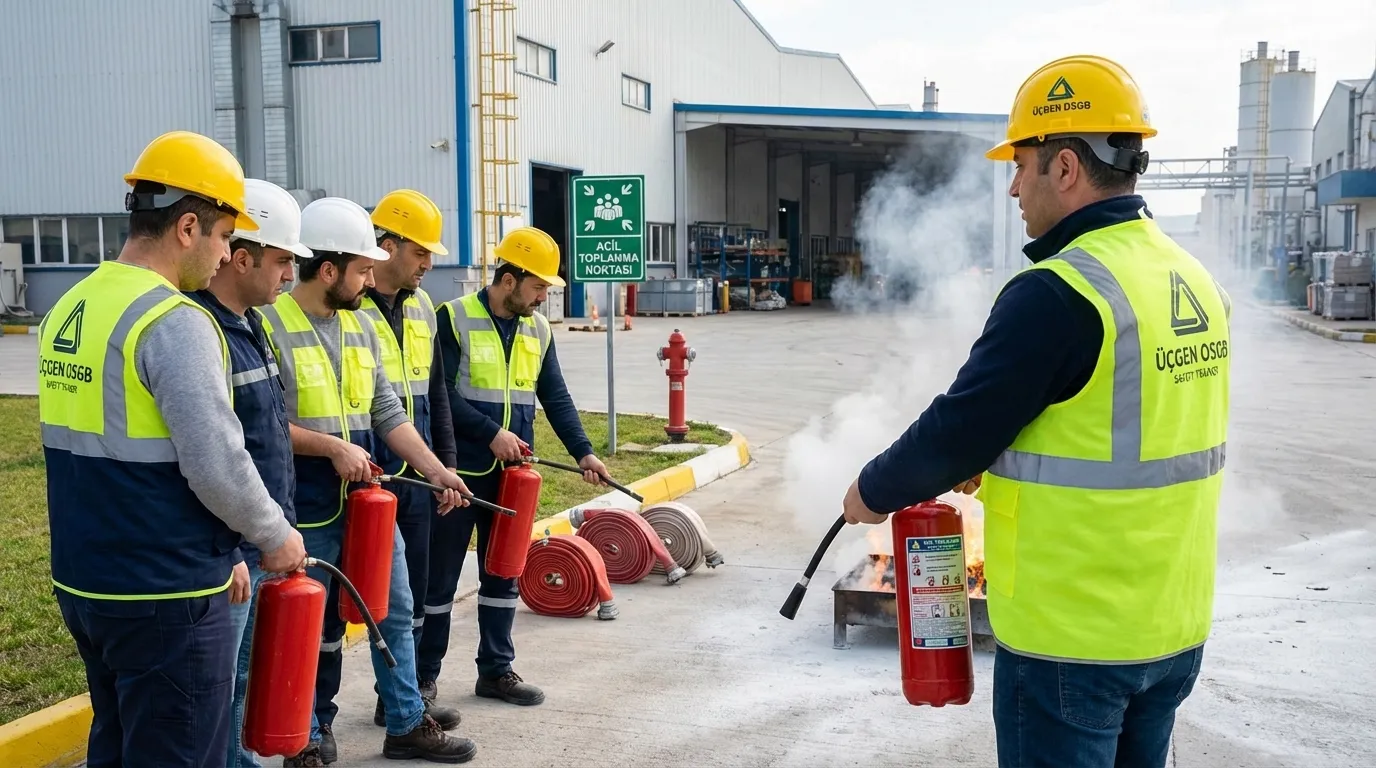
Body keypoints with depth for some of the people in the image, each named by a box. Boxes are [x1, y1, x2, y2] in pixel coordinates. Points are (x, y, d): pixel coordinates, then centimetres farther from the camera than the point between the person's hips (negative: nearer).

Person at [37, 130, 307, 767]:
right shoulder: (175, 322, -19)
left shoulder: (68, 309, 8)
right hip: (164, 599, -8)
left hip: (82, 582, 9)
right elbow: (218, 467, -22)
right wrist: (276, 536, -4)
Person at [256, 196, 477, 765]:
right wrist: (333, 447, -21)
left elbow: (387, 412, 9)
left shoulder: (360, 326, 8)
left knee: (395, 614, 16)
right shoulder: (269, 326, -15)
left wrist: (435, 469, 0)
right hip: (307, 516, -7)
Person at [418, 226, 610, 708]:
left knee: (503, 574, 13)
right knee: (440, 576, 4)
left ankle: (496, 670, 25)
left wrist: (583, 451, -1)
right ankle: (424, 675, 17)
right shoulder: (454, 319, -10)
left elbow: (555, 397, 10)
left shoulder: (538, 329, 9)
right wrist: (491, 433, -20)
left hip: (511, 474, 6)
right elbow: (441, 395, -15)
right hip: (459, 471, -6)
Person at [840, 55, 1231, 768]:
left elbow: (958, 429, -17)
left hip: (1072, 638, -8)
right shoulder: (1195, 283, 6)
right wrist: (993, 460, 18)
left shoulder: (1058, 294, -21)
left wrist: (873, 491, 1)